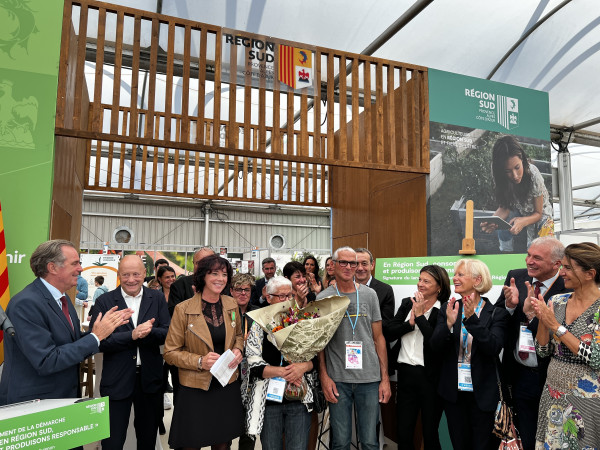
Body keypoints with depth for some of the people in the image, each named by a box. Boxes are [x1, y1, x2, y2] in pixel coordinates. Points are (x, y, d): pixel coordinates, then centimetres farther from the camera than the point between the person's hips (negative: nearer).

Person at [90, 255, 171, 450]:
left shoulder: (157, 298, 1)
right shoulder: (104, 301, -5)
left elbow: (168, 333, -5)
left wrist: (147, 332, -24)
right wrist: (132, 335, -24)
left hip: (150, 379, 2)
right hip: (117, 381, -2)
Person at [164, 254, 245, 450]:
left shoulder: (231, 305, 1)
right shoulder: (183, 309, -12)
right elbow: (170, 353, -7)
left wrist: (238, 350, -5)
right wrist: (200, 361, -21)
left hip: (227, 386, 4)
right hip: (195, 390, -3)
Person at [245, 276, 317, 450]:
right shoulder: (260, 325, -1)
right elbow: (253, 364, -7)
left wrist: (303, 366, -16)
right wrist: (282, 372, -17)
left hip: (299, 399, 1)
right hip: (269, 401, -1)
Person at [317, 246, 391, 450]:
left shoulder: (369, 294, 6)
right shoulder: (323, 299, 1)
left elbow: (378, 337, 7)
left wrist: (385, 378, 3)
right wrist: (324, 377, -5)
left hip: (369, 379, 1)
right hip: (337, 379, -1)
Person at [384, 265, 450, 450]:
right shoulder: (407, 303, 6)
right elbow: (388, 333, 1)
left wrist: (420, 315, -17)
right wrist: (410, 323, -14)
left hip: (429, 377, -4)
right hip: (405, 373, 4)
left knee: (430, 434, 13)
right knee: (403, 433, 13)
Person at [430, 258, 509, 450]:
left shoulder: (496, 314, -7)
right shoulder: (447, 309, 0)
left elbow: (493, 348, -21)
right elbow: (435, 346, -7)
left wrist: (472, 319, -30)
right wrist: (449, 323, -25)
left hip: (483, 393, -2)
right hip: (453, 392, 3)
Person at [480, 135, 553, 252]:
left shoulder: (534, 176, -33)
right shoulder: (500, 177, -25)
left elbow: (538, 213, -20)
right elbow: (504, 208, -18)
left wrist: (522, 221, -43)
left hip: (538, 214, -2)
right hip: (518, 211, 2)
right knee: (503, 232, -29)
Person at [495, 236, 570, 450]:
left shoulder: (568, 290, -17)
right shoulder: (516, 277, -1)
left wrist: (531, 313, -30)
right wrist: (510, 304, -18)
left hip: (550, 379, -4)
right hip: (519, 375, 4)